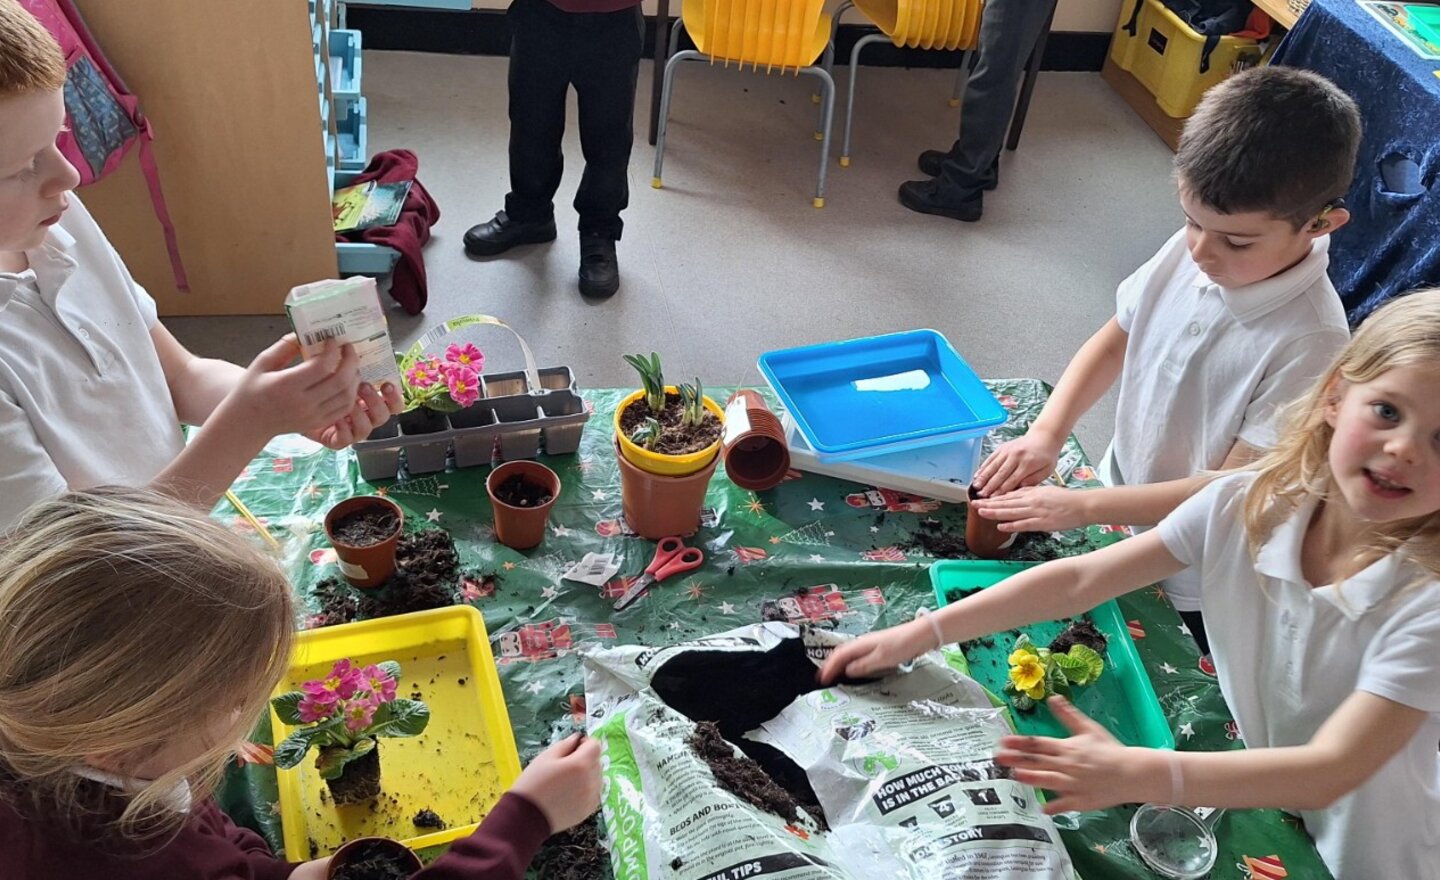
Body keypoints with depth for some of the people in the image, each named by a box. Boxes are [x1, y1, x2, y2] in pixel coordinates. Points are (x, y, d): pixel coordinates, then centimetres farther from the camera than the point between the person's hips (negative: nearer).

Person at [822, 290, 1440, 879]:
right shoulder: (1244, 506, -17)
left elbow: (1332, 769, -33)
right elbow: (1079, 580, -16)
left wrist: (1141, 774, -48)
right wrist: (919, 634, -21)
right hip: (1239, 788, 3)